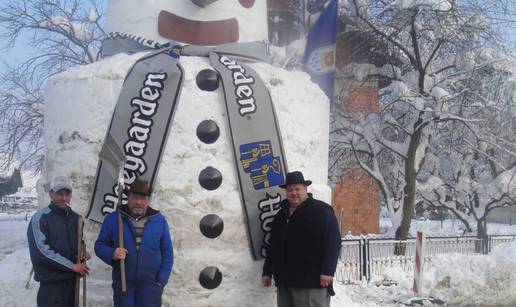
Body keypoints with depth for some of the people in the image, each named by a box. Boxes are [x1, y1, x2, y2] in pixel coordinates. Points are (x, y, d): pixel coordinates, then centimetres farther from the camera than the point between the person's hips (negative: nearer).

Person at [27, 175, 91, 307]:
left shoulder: (75, 218, 11)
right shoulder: (40, 218, -10)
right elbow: (41, 251, -18)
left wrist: (83, 253, 0)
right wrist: (72, 265, -16)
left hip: (72, 279, 6)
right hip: (51, 281, -6)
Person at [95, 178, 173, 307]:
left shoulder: (159, 220, 4)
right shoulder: (113, 219, 1)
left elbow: (167, 252, 6)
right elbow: (100, 245, 4)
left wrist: (162, 280, 0)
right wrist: (112, 254, -17)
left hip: (150, 284, 0)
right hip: (122, 283, 0)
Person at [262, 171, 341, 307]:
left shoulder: (321, 210, -1)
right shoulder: (281, 215, 21)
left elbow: (332, 242, -9)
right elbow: (273, 246, 25)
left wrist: (327, 271, -17)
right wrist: (267, 271, 20)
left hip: (311, 281, -7)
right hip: (284, 280, 7)